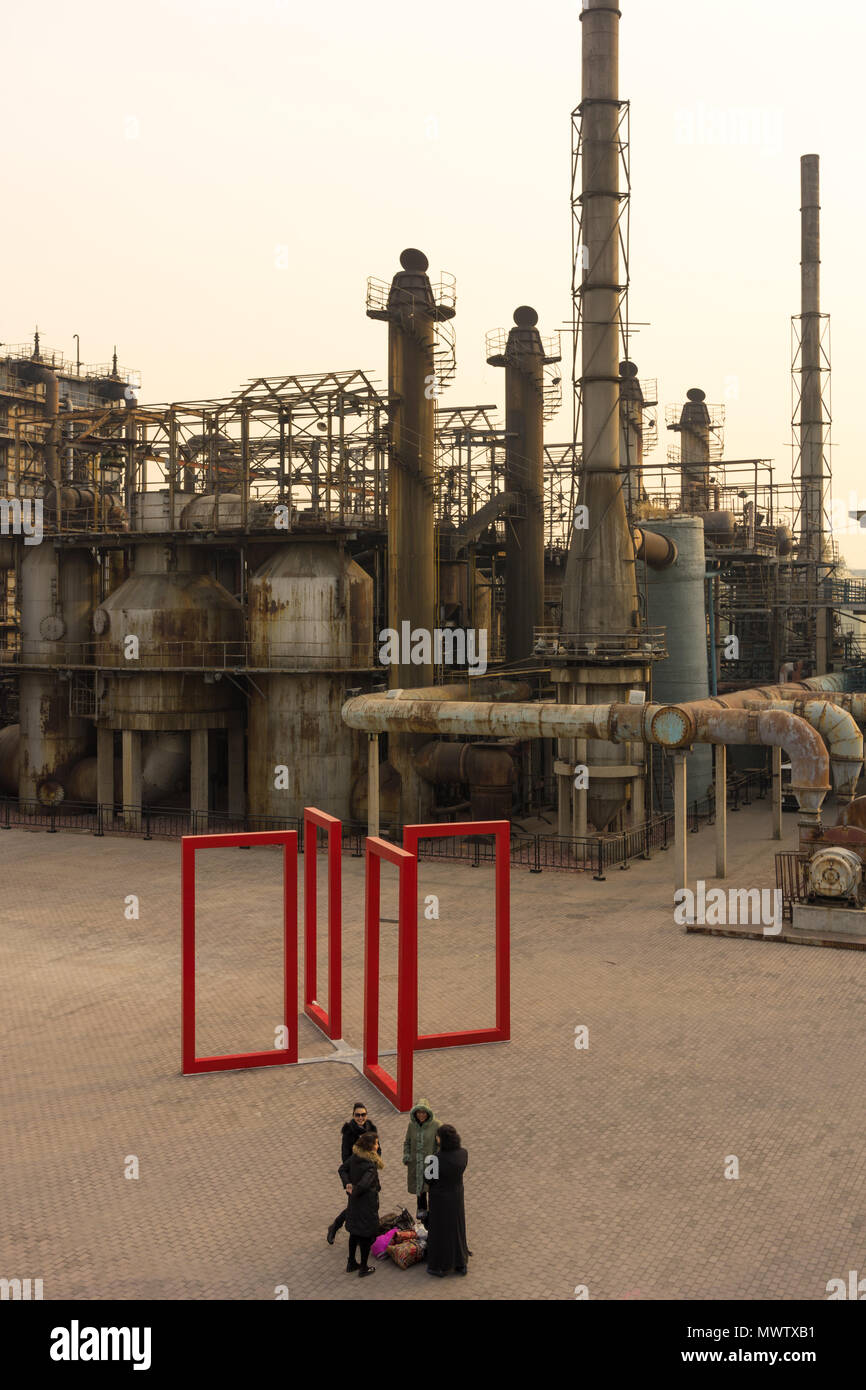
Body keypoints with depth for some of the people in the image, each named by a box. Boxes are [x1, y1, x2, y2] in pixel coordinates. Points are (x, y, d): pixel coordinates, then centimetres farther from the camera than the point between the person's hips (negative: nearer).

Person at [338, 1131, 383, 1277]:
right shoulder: (371, 1165, -29)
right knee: (367, 1234, 10)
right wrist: (354, 1193, -17)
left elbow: (342, 1169, 5)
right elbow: (363, 1184, -36)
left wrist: (347, 1184, -5)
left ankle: (351, 1263, 36)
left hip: (354, 1204, 8)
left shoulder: (354, 1156, -5)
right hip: (368, 1203, -7)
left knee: (354, 1232, 23)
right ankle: (363, 1268, 23)